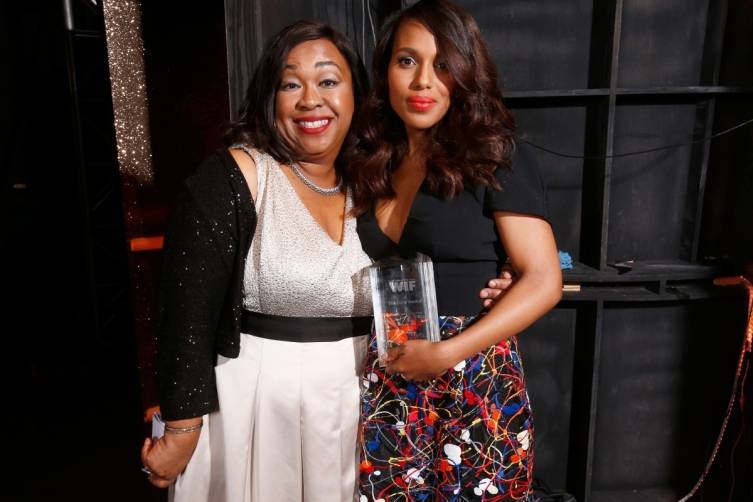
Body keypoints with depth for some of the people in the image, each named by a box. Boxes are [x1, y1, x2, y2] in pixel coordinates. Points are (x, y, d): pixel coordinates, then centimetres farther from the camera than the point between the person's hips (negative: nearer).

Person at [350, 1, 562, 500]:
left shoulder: (495, 160, -7)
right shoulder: (374, 165, 7)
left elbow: (544, 281, -11)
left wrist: (447, 352, -17)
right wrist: (368, 355, -2)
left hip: (474, 383, -3)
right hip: (387, 386, 4)